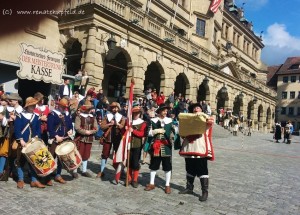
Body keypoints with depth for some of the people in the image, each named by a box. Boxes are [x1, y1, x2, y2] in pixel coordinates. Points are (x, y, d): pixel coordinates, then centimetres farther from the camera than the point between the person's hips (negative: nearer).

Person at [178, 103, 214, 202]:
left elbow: (211, 121, -18)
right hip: (189, 149, 5)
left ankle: (205, 191, 1)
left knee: (202, 171, -3)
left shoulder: (205, 119, 6)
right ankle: (189, 188, 27)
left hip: (201, 149, -5)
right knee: (190, 170, 14)